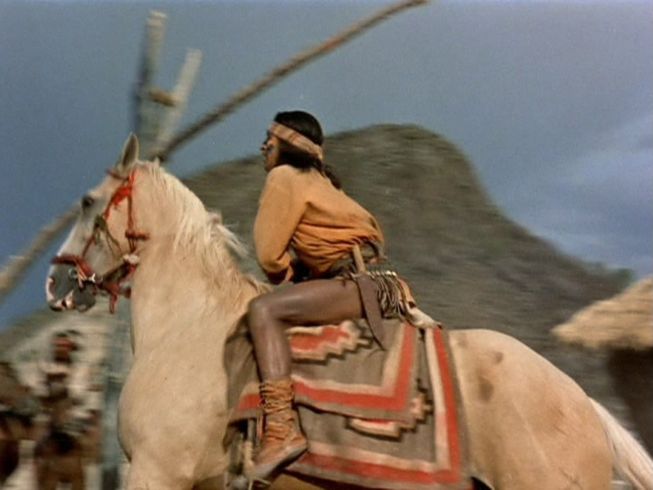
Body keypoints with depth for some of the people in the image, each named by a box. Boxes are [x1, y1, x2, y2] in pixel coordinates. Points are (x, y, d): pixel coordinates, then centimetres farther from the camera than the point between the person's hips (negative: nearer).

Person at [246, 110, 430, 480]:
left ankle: (281, 428, -38)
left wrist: (289, 274, 15)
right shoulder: (320, 181, 24)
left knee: (263, 309, -25)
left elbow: (269, 255, -7)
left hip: (364, 283, -11)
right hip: (374, 285, 11)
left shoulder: (284, 177, -2)